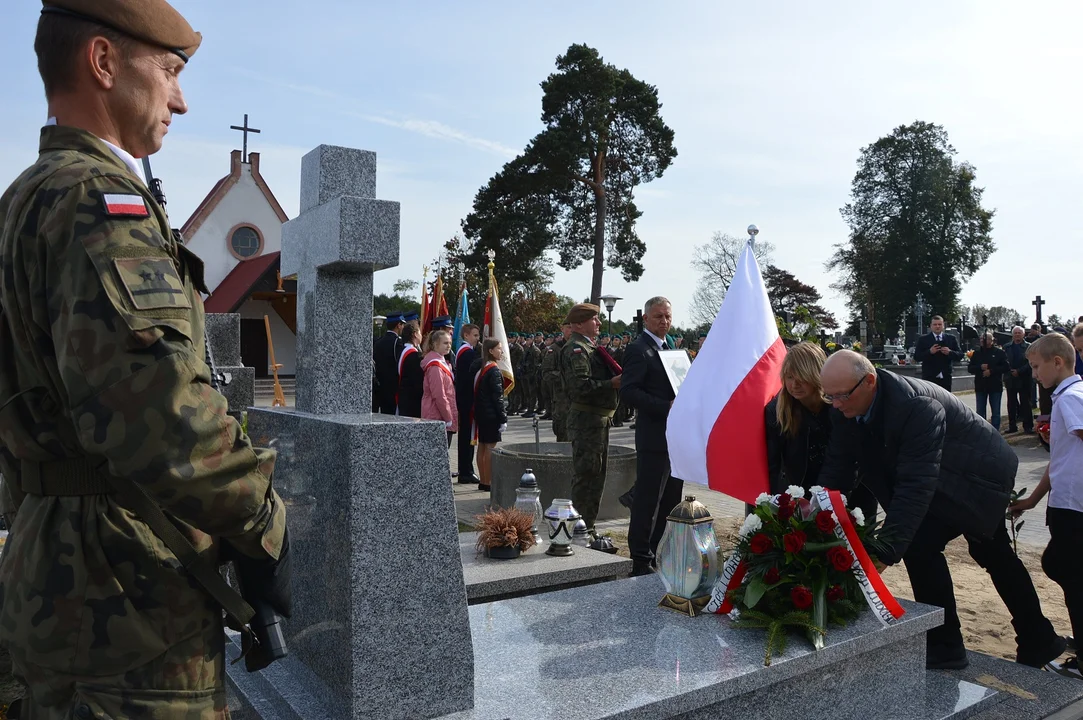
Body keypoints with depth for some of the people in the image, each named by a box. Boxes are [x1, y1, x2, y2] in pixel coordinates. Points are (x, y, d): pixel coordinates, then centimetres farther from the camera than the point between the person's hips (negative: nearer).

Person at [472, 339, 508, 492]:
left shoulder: (478, 367, 9)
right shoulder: (494, 371, -16)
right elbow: (498, 397, -18)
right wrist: (503, 419, -14)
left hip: (479, 413, 9)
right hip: (491, 415, -9)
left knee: (482, 446, 13)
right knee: (490, 447, -3)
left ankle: (483, 481, 21)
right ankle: (488, 483, 1)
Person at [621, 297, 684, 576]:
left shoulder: (671, 349, 19)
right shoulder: (638, 349, -10)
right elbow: (628, 392, -20)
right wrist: (666, 407, -25)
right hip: (655, 437, -9)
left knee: (671, 501, 16)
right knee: (647, 501, -3)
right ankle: (641, 561, 7)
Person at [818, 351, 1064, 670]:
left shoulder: (917, 406, -40)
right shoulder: (846, 410, -17)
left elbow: (915, 485, -44)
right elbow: (836, 469, -12)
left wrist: (884, 554, -48)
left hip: (979, 476, -9)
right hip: (945, 478, 9)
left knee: (920, 544, -20)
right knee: (995, 555, 21)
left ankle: (944, 648, -2)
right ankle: (1039, 641, 40)